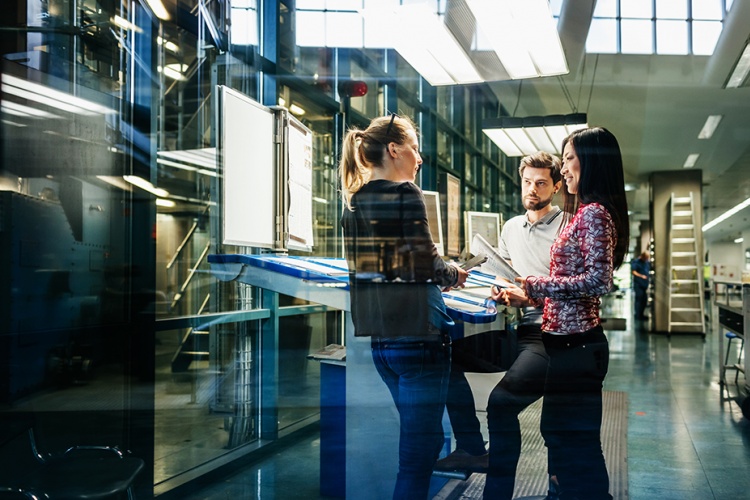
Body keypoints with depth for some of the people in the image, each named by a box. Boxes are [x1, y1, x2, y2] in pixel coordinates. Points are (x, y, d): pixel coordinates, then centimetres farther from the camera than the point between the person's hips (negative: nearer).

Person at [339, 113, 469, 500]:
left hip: (379, 337, 8)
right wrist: (454, 274, 3)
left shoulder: (355, 198, 10)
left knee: (417, 438, 23)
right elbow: (425, 263, -17)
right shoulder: (405, 193, -11)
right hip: (417, 333, -8)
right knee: (420, 448, 2)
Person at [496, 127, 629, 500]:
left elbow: (598, 281, -24)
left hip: (575, 345, -10)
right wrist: (527, 297, 15)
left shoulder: (594, 213, -13)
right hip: (569, 342, 10)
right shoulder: (584, 213, 17)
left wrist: (533, 283, -19)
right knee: (562, 437, 18)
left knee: (573, 445, -2)